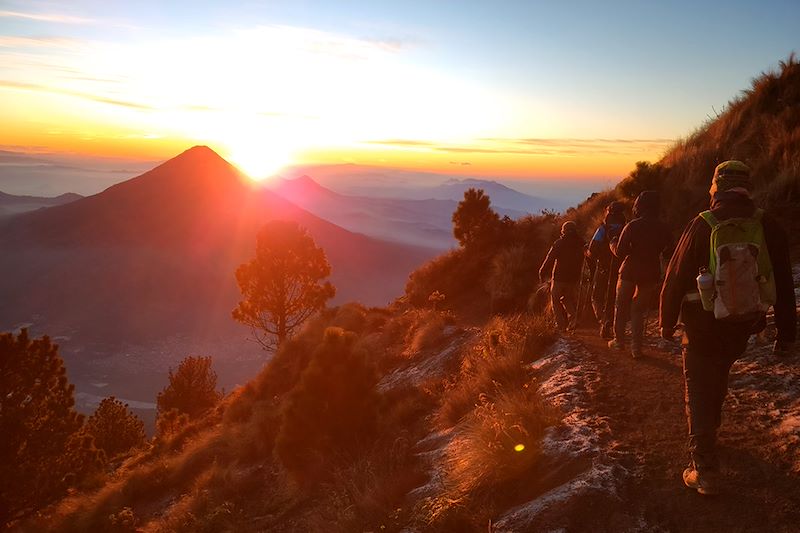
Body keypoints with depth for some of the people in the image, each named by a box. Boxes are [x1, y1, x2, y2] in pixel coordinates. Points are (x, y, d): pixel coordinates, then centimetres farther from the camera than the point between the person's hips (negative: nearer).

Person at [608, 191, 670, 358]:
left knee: (621, 306, 16)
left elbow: (620, 252, -15)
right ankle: (636, 347, 8)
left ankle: (618, 340, 23)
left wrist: (613, 244, 5)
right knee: (638, 309, 13)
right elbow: (663, 249, 11)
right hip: (651, 274, 3)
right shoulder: (662, 228, -3)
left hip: (629, 272, -3)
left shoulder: (632, 226, -15)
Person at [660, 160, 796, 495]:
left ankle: (705, 471, -1)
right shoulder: (769, 228, -3)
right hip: (742, 327, 4)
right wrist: (786, 332, 10)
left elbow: (676, 277, -11)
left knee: (698, 393, 3)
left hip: (703, 326, -4)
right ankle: (708, 432, 48)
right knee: (717, 379, 27)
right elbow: (783, 285, 2)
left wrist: (667, 321, 1)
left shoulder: (702, 226, -14)